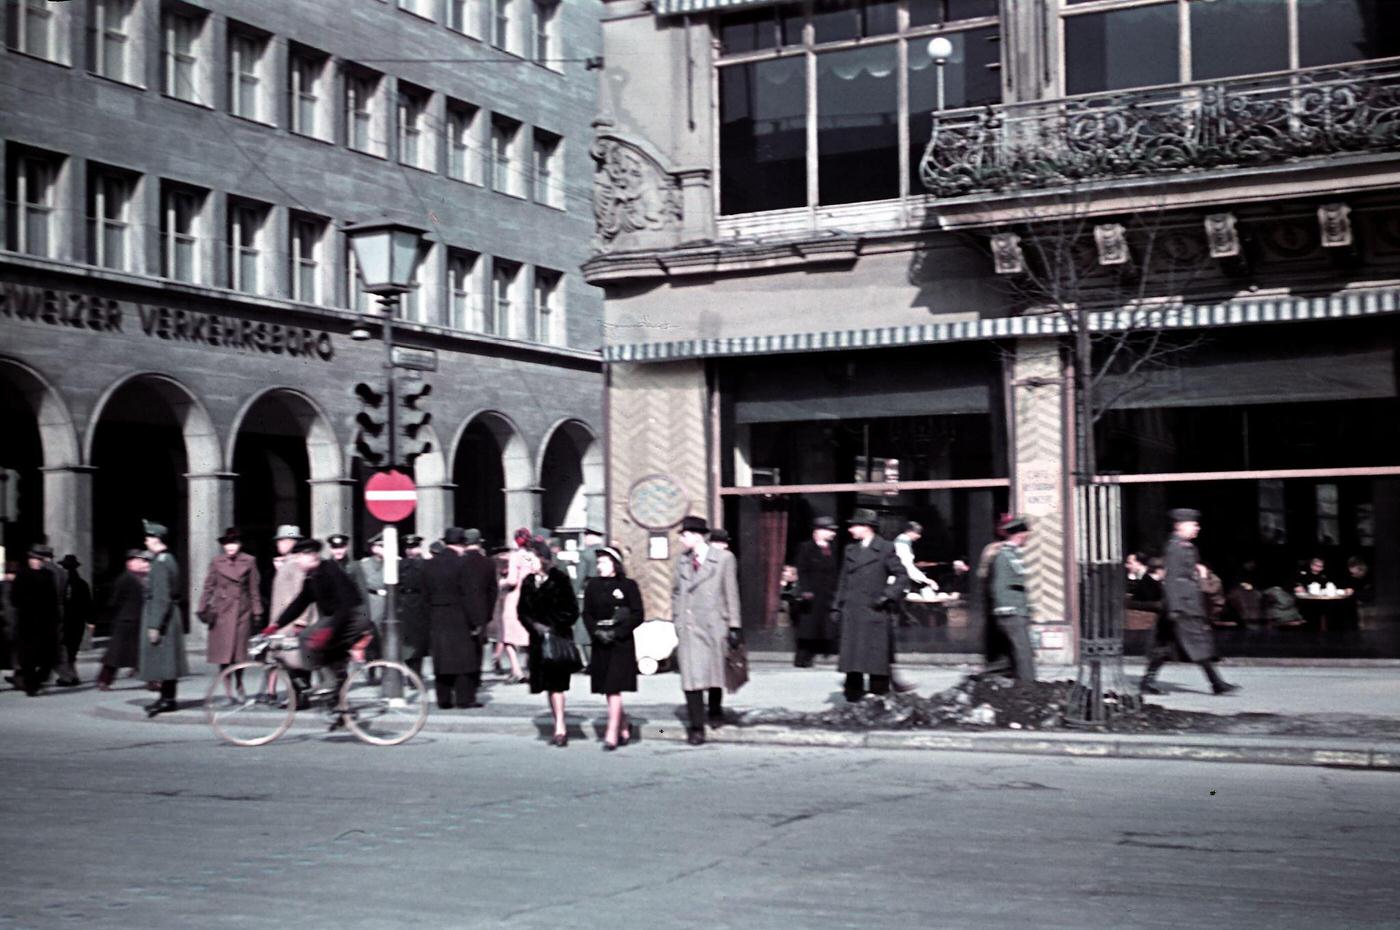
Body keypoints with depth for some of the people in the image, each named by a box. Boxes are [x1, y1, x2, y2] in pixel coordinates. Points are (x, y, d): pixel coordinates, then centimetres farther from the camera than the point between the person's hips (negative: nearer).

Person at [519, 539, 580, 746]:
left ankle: (560, 727, -8)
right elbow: (523, 611, 10)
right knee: (548, 684, 7)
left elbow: (571, 611, -8)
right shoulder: (528, 582, 8)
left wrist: (553, 628, -12)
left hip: (559, 638, -5)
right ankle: (560, 725, 16)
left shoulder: (560, 579, -8)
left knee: (556, 683, -10)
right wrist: (535, 626, -7)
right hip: (538, 640, 5)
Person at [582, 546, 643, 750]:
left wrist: (616, 632, -13)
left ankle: (612, 733, -6)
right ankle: (624, 725, 28)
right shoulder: (592, 586, 7)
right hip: (600, 644, 4)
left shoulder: (628, 586, -4)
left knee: (614, 688, -9)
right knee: (608, 689, 10)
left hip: (621, 643, -4)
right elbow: (587, 614, 7)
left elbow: (638, 615, -5)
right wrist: (597, 632, -11)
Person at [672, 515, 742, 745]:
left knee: (715, 673, 11)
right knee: (691, 676, -5)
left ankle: (715, 711, 36)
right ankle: (696, 727, -1)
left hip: (714, 626, -2)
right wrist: (677, 619, 9)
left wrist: (734, 626, -3)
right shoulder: (682, 560, 9)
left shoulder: (723, 558, -1)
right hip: (688, 628, 2)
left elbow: (731, 593, -1)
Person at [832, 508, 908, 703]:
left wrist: (888, 596, -10)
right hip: (851, 614, 5)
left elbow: (902, 576, -1)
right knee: (851, 658, 2)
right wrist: (837, 606, 11)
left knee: (877, 658, -2)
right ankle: (854, 697, 8)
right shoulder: (850, 550, 15)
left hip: (875, 612, -5)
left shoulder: (885, 549, -1)